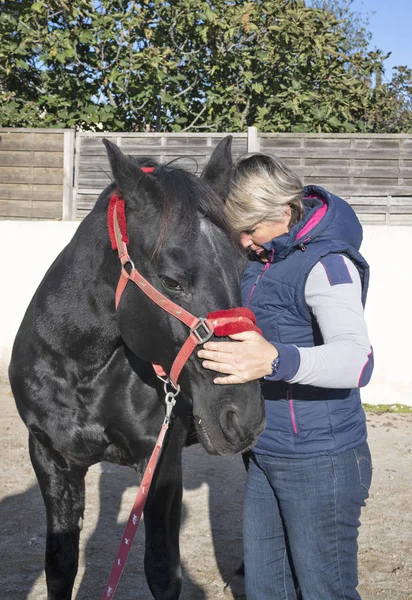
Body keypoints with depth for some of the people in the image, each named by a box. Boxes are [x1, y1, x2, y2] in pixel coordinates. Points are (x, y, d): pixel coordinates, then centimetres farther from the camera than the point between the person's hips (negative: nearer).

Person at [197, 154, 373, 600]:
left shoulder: (327, 263, -21)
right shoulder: (264, 258, 6)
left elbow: (357, 360, -37)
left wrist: (275, 360, -54)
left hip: (318, 463, -9)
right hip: (265, 455, 9)